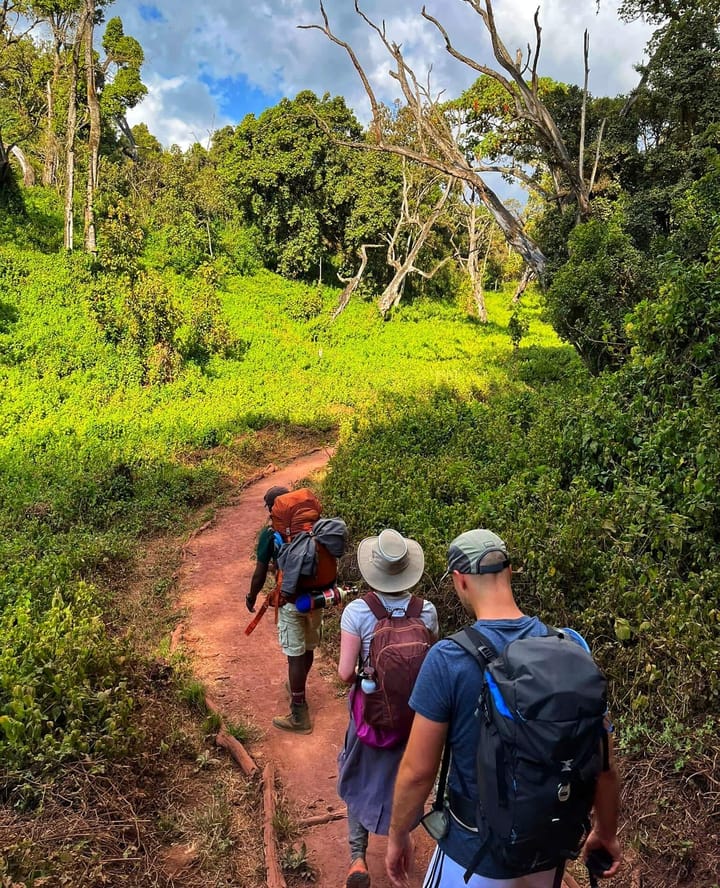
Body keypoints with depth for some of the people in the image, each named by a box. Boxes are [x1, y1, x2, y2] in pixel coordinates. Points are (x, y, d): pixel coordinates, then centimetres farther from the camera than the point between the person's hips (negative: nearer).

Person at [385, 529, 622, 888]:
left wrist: (397, 837, 0)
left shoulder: (447, 659, -24)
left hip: (477, 853, -4)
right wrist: (606, 833, 11)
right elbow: (602, 763, -5)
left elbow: (417, 771, -18)